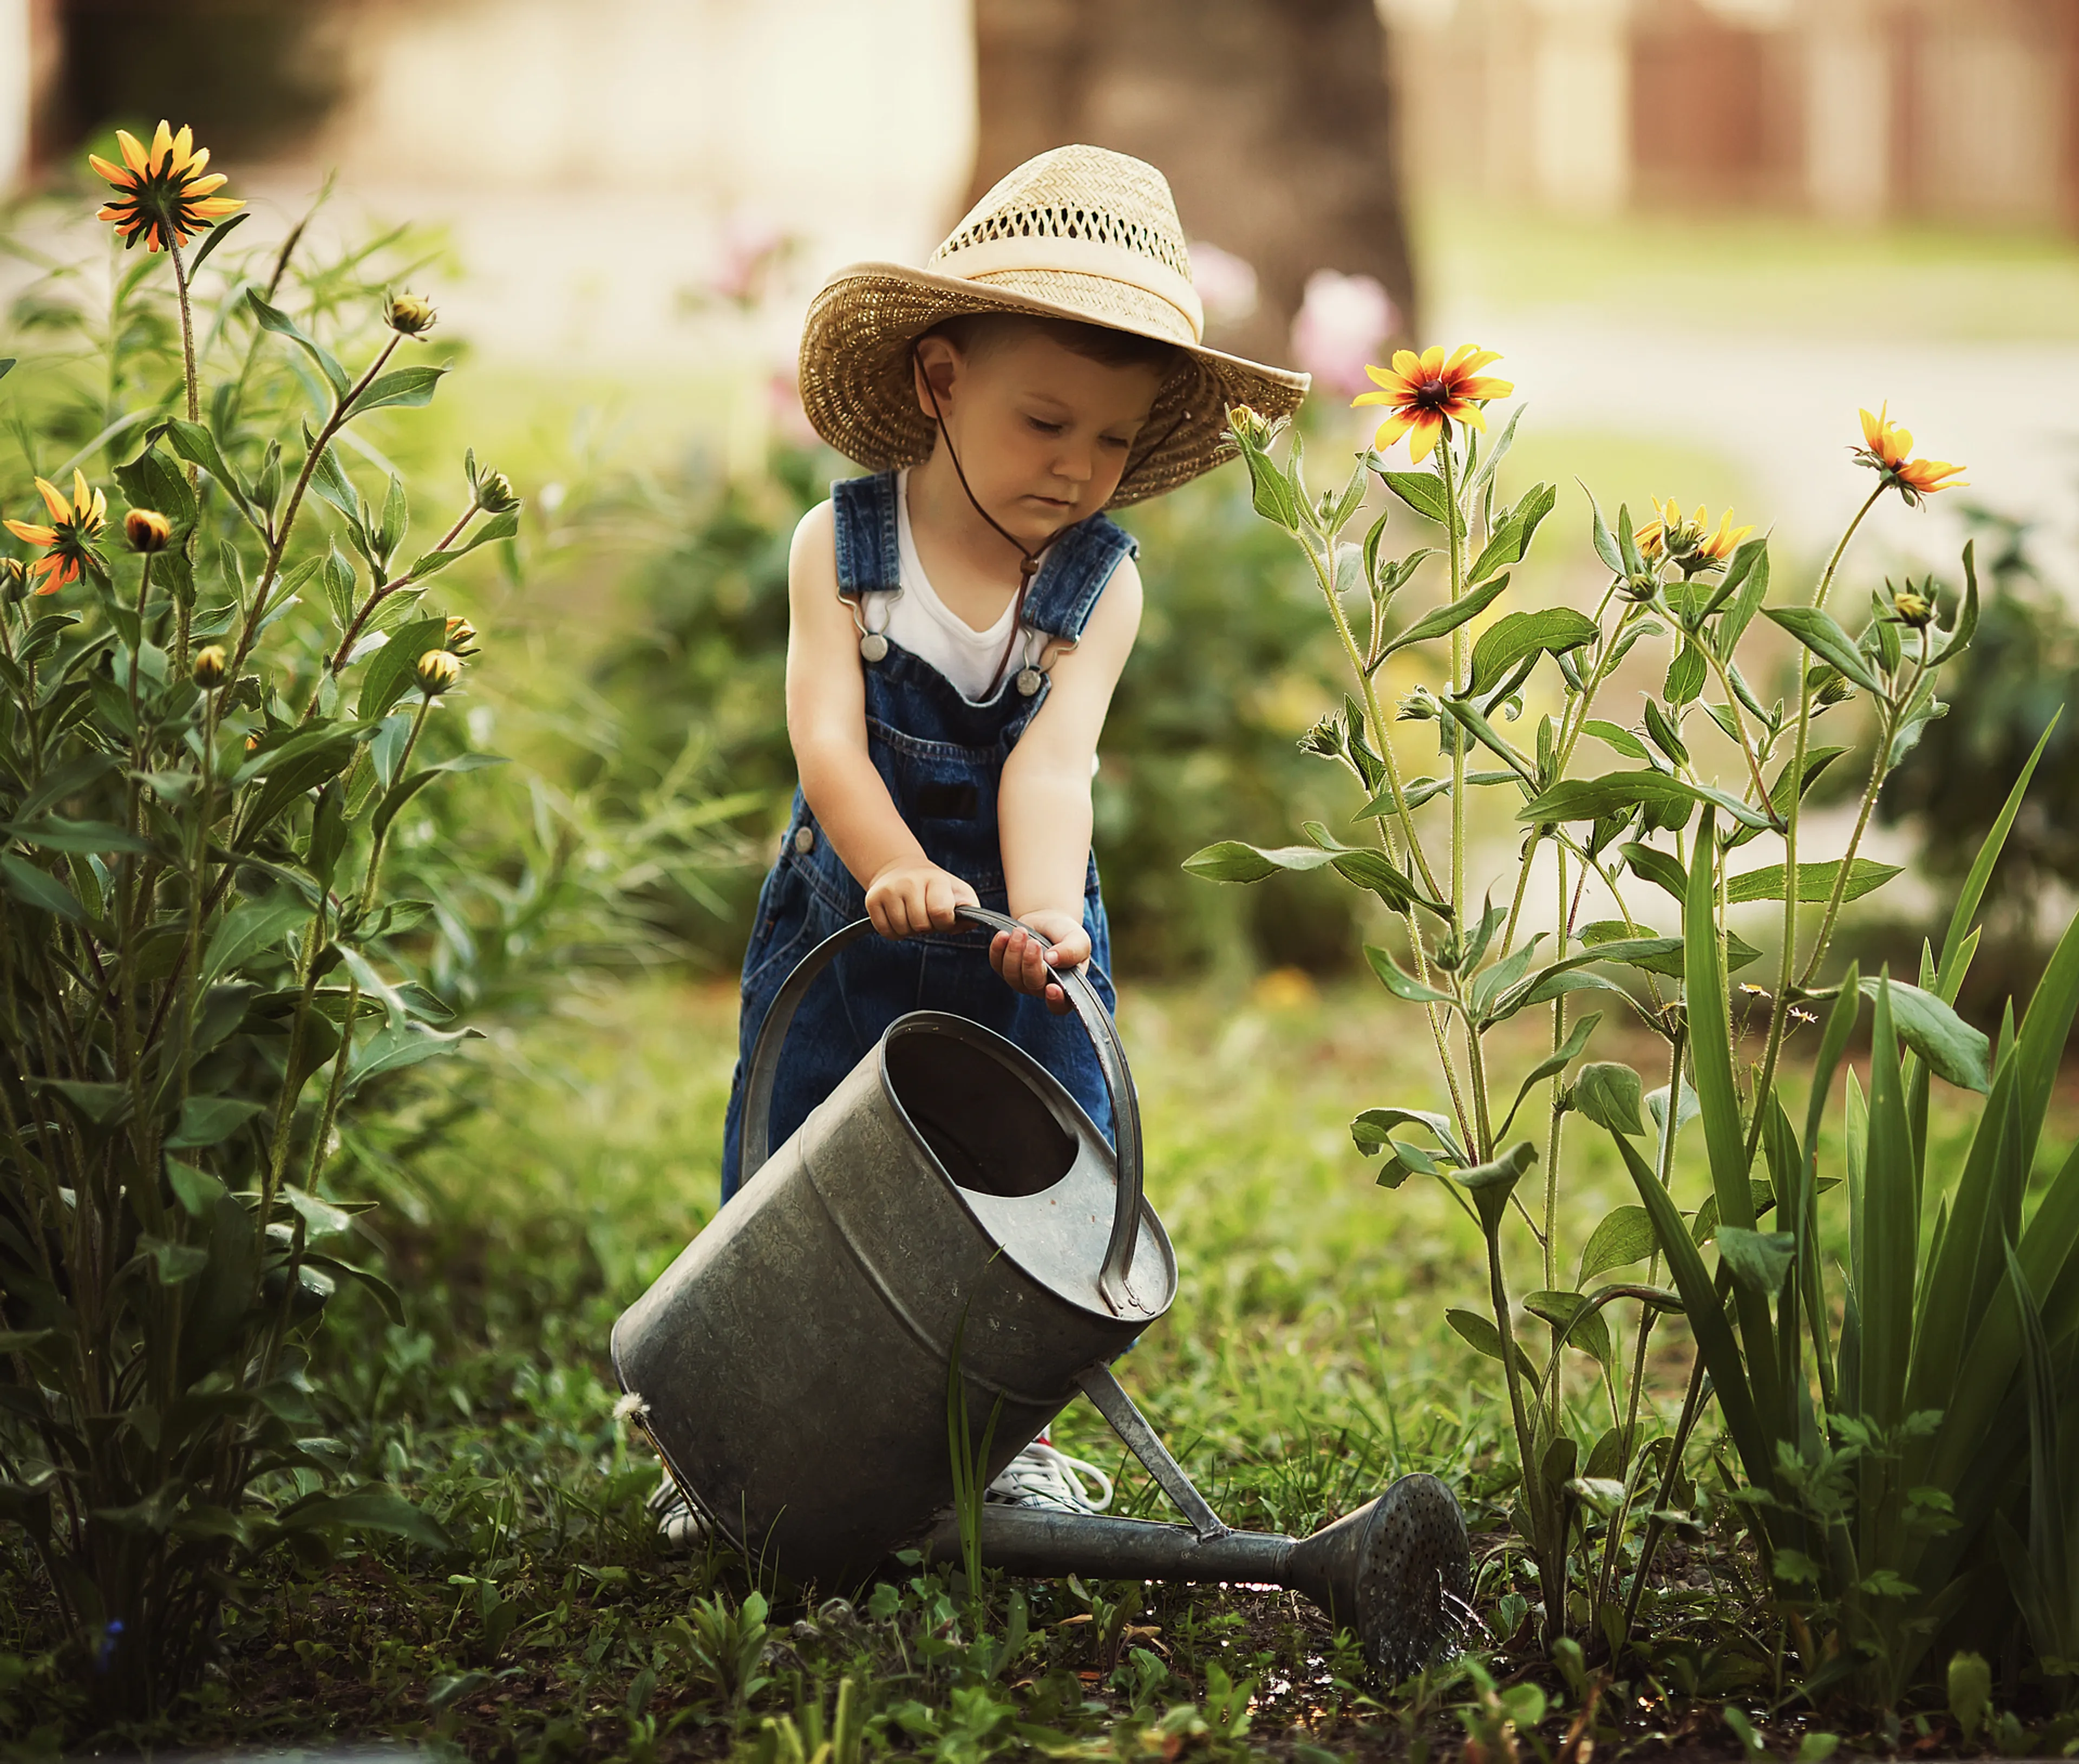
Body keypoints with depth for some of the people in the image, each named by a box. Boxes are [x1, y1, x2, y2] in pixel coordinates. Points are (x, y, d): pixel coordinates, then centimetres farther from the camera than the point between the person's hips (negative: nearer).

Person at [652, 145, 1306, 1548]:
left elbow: (1053, 761, -21)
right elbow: (826, 733, -21)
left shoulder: (1101, 584, -8)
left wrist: (1043, 912, -38)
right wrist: (895, 868, -38)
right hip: (845, 923, -1)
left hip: (1020, 933, 1)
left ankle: (1007, 1435, 20)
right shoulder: (840, 546, -10)